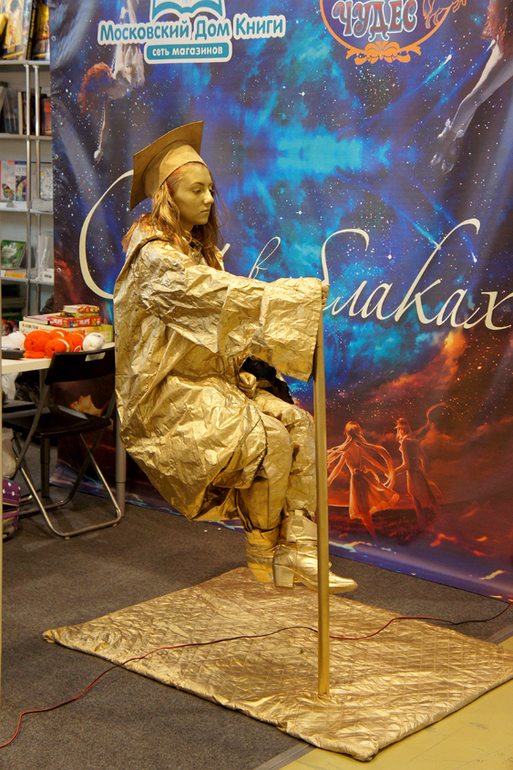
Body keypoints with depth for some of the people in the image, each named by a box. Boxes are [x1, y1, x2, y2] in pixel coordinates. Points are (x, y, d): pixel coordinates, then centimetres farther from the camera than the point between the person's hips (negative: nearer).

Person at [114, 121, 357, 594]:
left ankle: (298, 551, -16)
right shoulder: (154, 255, -13)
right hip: (169, 391, -8)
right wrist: (314, 291, -25)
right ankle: (265, 555, -6)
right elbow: (224, 295, -23)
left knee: (299, 423, -14)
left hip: (213, 378, 8)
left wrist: (251, 358, -4)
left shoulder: (199, 248, 16)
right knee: (269, 436, -25)